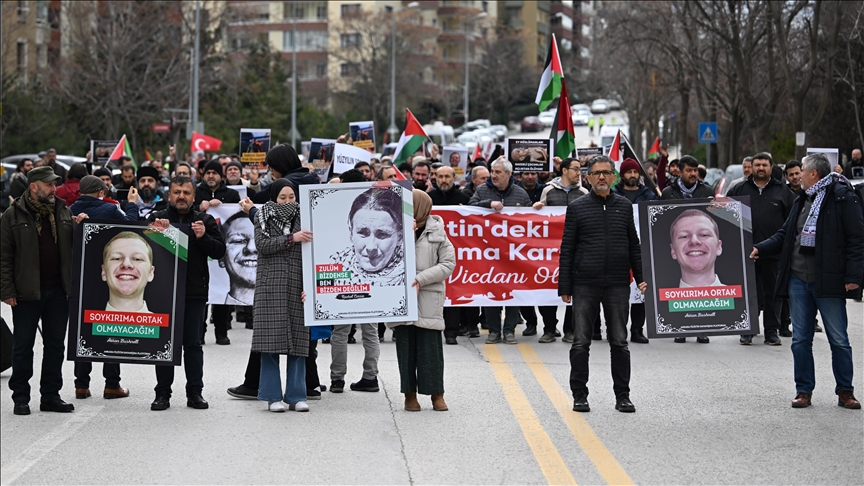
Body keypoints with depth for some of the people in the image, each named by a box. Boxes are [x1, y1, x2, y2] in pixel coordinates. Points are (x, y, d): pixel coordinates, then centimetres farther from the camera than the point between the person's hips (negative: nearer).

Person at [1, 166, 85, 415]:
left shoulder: (63, 212, 11)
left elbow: (74, 247, 17)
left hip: (58, 290, 4)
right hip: (27, 292, -4)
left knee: (56, 344, 8)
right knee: (23, 346, 3)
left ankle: (51, 395, 16)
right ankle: (20, 398, 10)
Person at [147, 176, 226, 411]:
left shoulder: (205, 221, 8)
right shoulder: (156, 219, 6)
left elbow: (219, 251, 4)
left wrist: (203, 237, -13)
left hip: (195, 292, 0)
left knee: (193, 343, 4)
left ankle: (195, 392, 9)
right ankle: (163, 393, 8)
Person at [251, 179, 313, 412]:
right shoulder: (263, 218, 8)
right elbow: (262, 244, -7)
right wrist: (291, 238, -16)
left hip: (298, 286, 1)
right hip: (271, 286, -1)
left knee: (298, 341, 0)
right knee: (271, 340, -4)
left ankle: (296, 396, 6)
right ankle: (273, 396, 2)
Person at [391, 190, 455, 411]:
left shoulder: (436, 232, 3)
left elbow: (448, 263, 0)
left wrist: (421, 279, -11)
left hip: (428, 298, -1)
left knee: (430, 346, -1)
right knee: (406, 347, 4)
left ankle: (437, 394, 8)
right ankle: (410, 394, 12)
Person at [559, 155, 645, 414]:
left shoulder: (624, 206, 10)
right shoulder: (577, 207, 3)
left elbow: (634, 245, 15)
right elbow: (567, 249, 3)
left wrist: (641, 277, 6)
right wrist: (564, 286, -2)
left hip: (617, 285, 2)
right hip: (585, 284, -2)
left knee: (619, 342, 5)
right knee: (581, 342, 2)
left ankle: (622, 396, 11)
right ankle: (579, 395, 10)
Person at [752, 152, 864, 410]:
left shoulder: (843, 197, -8)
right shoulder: (802, 201, 16)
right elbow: (785, 235, 21)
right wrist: (760, 249, 5)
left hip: (828, 282, -7)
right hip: (799, 280, 7)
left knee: (838, 340, 2)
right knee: (800, 339, 8)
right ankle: (804, 391, 15)